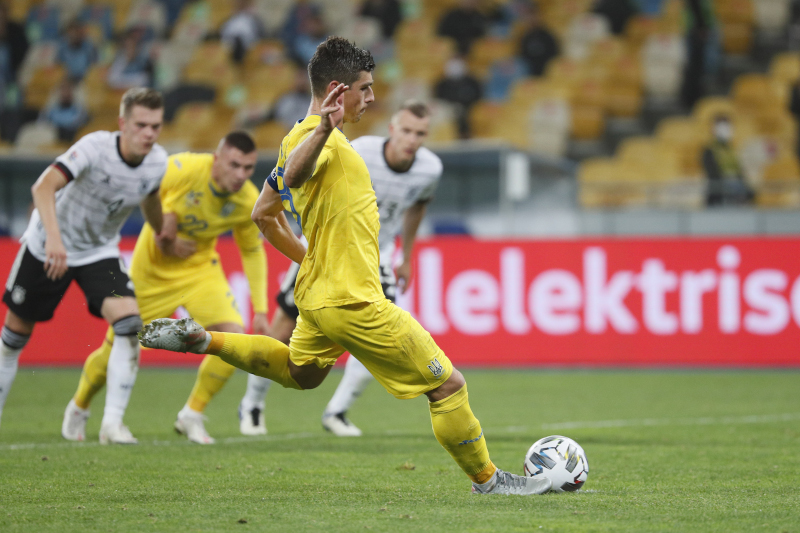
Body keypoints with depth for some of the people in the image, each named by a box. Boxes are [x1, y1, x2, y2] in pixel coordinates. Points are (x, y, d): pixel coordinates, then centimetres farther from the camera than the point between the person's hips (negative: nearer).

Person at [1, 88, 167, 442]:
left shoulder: (158, 162, -11)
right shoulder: (96, 147, -29)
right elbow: (43, 186, -41)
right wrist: (53, 237, -54)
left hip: (100, 252, 3)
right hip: (48, 248, -3)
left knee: (129, 322, -21)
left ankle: (112, 422, -18)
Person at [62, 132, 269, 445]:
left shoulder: (248, 202, -14)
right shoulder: (183, 169, -28)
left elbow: (252, 252, 2)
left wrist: (260, 310, -2)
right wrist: (159, 231, -25)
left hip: (200, 270, 3)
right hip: (153, 268, -3)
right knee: (115, 349, 4)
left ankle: (191, 416, 0)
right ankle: (78, 408, 35)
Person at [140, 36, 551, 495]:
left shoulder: (305, 136, 13)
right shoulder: (320, 136, -16)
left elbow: (264, 214, 22)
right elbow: (294, 175, -41)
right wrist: (323, 130, -56)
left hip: (319, 293, 10)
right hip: (353, 302, -10)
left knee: (299, 372, 36)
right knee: (448, 385, -2)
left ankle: (201, 339, 23)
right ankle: (487, 479, 8)